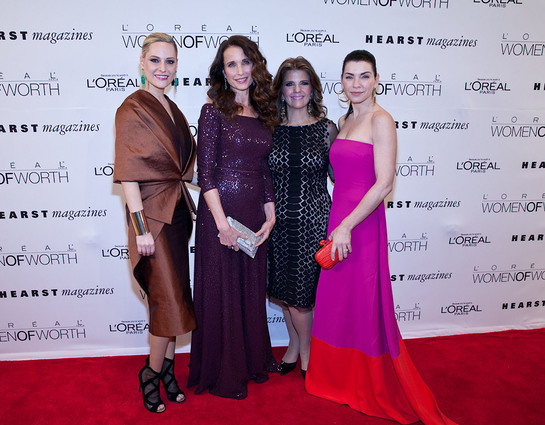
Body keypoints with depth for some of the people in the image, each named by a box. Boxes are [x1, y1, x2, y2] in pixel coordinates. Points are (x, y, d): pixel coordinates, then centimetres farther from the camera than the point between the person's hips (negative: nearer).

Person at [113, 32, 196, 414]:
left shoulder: (172, 109, 13)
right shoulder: (132, 109, -10)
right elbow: (127, 173, -15)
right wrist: (140, 227, -18)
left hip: (177, 210, 7)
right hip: (152, 211, -7)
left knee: (170, 297, 13)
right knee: (170, 299, -2)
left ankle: (167, 368, 28)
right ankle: (152, 372, 20)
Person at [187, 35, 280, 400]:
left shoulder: (263, 114, 11)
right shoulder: (214, 110, -6)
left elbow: (265, 171, 13)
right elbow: (205, 172, -11)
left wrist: (270, 217, 5)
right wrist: (222, 221, -16)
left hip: (255, 213, 6)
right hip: (221, 211, -5)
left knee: (253, 289, 16)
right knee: (222, 291, 6)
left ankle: (253, 361, 37)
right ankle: (222, 374, 26)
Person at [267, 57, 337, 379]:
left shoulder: (327, 129, 0)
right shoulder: (271, 130, 3)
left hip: (314, 219, -2)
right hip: (280, 219, 2)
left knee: (300, 293, 2)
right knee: (285, 290, 12)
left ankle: (306, 353, 28)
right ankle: (294, 347, 36)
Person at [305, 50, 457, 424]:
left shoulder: (381, 121, -10)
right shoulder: (344, 121, 14)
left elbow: (383, 183, -18)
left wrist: (346, 226, -19)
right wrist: (337, 223, 10)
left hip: (362, 223, -8)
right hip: (339, 217, 8)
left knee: (365, 305, 3)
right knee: (336, 302, 15)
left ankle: (376, 391, 24)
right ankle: (340, 379, 36)